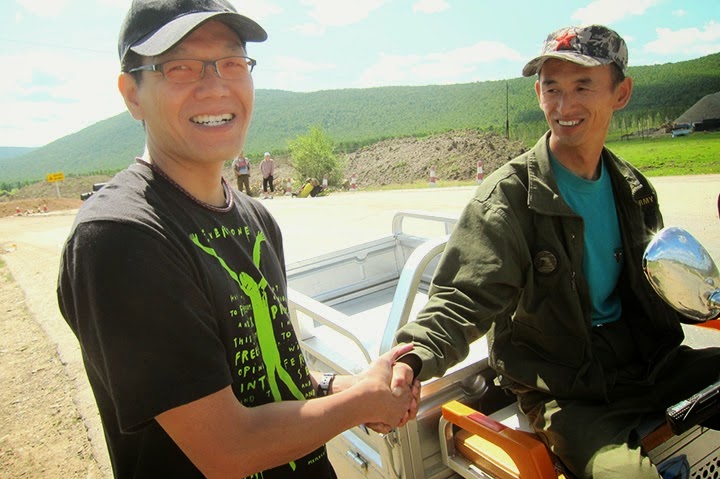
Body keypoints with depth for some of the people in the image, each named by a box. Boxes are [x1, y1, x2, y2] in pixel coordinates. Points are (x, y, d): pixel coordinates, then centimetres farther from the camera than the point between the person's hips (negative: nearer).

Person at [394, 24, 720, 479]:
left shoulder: (633, 189, 6)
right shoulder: (508, 196, -15)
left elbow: (661, 285, 19)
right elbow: (462, 301, -22)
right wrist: (411, 360, -39)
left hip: (646, 362, 7)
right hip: (564, 390, -6)